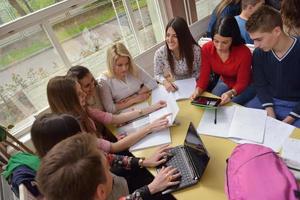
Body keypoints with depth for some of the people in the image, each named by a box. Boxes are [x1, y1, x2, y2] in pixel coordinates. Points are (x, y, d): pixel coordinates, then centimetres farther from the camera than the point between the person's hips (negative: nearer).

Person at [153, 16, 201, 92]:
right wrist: (165, 82, -23)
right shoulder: (160, 53, -19)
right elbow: (158, 75, -4)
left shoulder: (195, 50, -20)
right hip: (174, 87, 2)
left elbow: (199, 72, -4)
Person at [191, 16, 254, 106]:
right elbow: (204, 76, -14)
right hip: (224, 83, 4)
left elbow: (242, 83, -22)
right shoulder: (206, 49, -20)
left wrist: (230, 93, -42)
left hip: (245, 87, -3)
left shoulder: (244, 52, -31)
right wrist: (198, 90, -34)